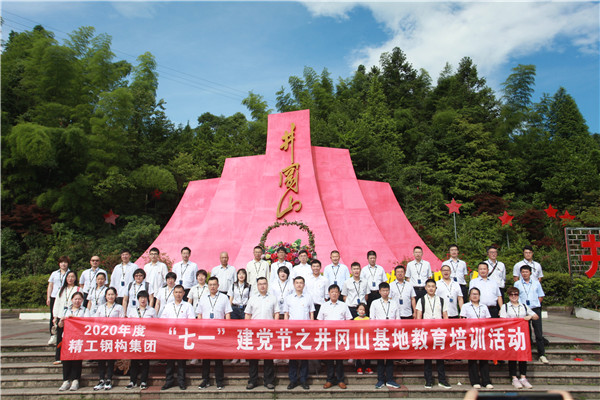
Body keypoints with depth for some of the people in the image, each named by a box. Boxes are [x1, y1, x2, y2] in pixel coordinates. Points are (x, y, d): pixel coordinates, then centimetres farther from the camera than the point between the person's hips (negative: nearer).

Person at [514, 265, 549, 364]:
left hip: (535, 309, 0)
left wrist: (535, 303, 0)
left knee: (539, 332, 0)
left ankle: (541, 354, 6)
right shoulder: (517, 284, 6)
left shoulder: (536, 283, 8)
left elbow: (541, 296, 13)